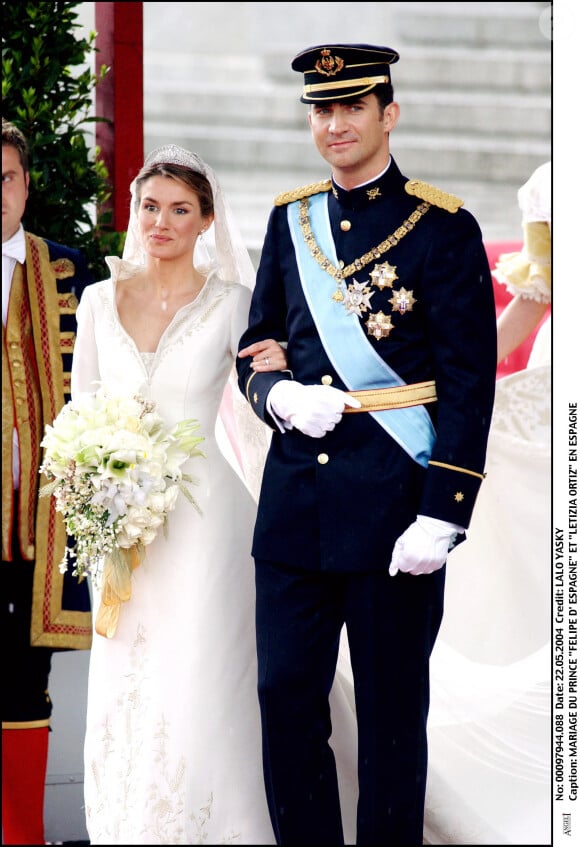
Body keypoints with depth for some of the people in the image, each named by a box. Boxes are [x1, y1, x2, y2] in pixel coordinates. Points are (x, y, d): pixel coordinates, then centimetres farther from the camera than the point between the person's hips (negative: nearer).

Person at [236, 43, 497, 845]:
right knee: (285, 700, 5)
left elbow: (469, 388, -7)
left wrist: (441, 516, -13)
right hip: (295, 500, 5)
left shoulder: (445, 230, -4)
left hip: (393, 504, -4)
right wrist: (279, 396, -6)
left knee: (392, 712, 3)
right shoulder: (290, 219, 11)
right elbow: (256, 348, 18)